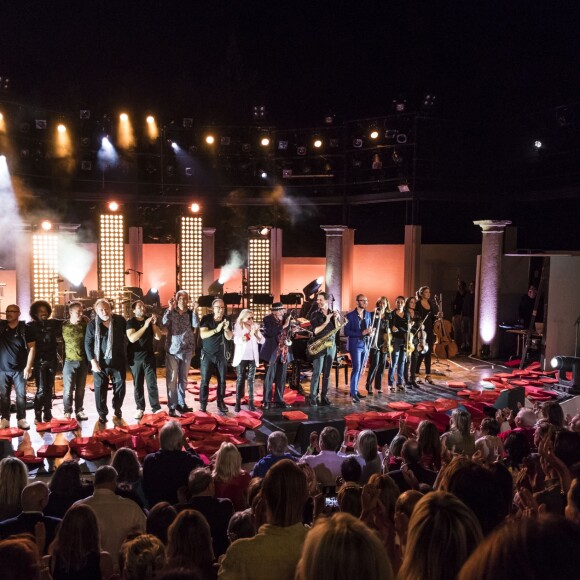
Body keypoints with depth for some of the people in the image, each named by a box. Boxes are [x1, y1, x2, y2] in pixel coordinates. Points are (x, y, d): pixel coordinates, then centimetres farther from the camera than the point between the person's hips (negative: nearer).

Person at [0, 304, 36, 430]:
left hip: (19, 369, -2)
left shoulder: (25, 329, -5)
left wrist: (28, 366, -9)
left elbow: (32, 348, -4)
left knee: (21, 394, 1)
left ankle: (21, 419, 9)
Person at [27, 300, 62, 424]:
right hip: (39, 361, -3)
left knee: (49, 388, 10)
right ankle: (37, 416, 6)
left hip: (52, 360, 3)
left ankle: (47, 414, 20)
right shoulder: (30, 326, -2)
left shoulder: (53, 323, 6)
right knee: (41, 390, -5)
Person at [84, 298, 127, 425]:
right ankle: (102, 415, 18)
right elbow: (88, 344, -3)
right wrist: (93, 361, -11)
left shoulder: (120, 320, -3)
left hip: (118, 360, 1)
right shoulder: (92, 324, -6)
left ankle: (117, 411, 28)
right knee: (100, 388, 5)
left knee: (120, 386, 9)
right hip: (100, 361, -1)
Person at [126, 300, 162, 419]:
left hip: (149, 357, 2)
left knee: (152, 383, 0)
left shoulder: (149, 320, 7)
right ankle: (140, 408, 13)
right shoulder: (130, 322, -4)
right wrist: (145, 326, -25)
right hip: (136, 358, -2)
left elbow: (158, 337, 2)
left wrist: (154, 324, -12)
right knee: (138, 384, 6)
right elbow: (132, 338, -20)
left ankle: (156, 407, 3)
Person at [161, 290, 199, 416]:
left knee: (183, 379, 12)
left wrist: (194, 310, -21)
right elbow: (164, 324, -18)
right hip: (173, 350, -2)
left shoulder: (190, 313, 4)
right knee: (172, 379, -2)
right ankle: (172, 406, 2)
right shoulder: (170, 312, 0)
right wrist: (170, 308, -23)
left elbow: (196, 325, -14)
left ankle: (181, 403, 23)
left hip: (187, 351, 3)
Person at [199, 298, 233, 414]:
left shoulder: (225, 320, 0)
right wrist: (216, 330, -37)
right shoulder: (206, 318, -10)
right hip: (207, 354, -3)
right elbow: (202, 334, -24)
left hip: (221, 355, 3)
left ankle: (221, 402, 13)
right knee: (205, 380, -4)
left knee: (222, 380, 4)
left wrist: (226, 329, -27)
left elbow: (229, 337, -6)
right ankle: (203, 404, 3)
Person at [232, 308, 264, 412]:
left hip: (252, 358, 3)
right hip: (241, 357, -3)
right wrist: (249, 334, -30)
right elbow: (236, 340, -19)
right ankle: (238, 403, 2)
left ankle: (251, 403, 6)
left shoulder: (255, 326, 5)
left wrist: (256, 334, -19)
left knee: (251, 380, 4)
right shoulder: (238, 326, -4)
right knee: (240, 380, 0)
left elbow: (262, 341, 0)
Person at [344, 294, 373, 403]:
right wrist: (361, 333, -21)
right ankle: (353, 393, -5)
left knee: (360, 369, 11)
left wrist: (370, 332, -5)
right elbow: (346, 332, -13)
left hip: (365, 345, 6)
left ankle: (355, 389, 22)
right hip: (355, 345, -6)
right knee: (356, 368, -11)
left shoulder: (368, 314, 8)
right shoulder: (350, 315, -10)